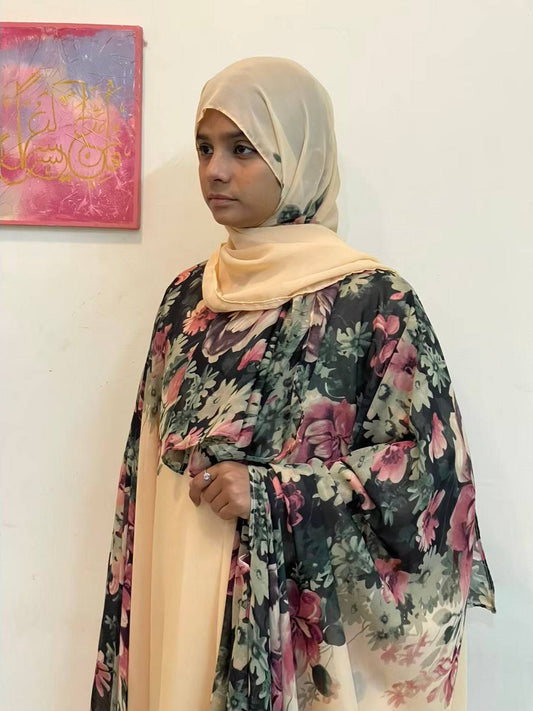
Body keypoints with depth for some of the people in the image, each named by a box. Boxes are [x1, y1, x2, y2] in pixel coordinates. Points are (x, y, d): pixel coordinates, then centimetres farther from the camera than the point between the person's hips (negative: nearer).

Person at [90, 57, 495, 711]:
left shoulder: (375, 300, -12)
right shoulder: (188, 295, 5)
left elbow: (431, 465, -12)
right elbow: (151, 461, 9)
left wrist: (270, 491, -19)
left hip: (303, 609, -4)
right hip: (183, 593, 5)